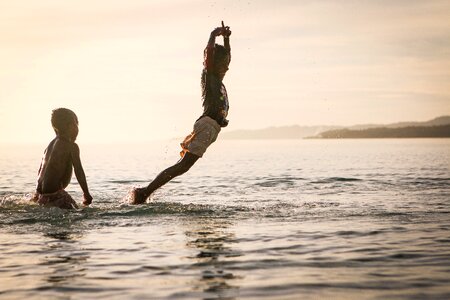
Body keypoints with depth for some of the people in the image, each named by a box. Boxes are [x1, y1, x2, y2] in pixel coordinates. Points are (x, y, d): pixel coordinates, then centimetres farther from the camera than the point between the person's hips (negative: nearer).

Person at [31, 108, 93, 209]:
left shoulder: (51, 144, 20)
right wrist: (87, 194, -4)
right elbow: (79, 171, -9)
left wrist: (37, 193, 33)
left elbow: (41, 170, 25)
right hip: (54, 192, -9)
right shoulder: (72, 146, -5)